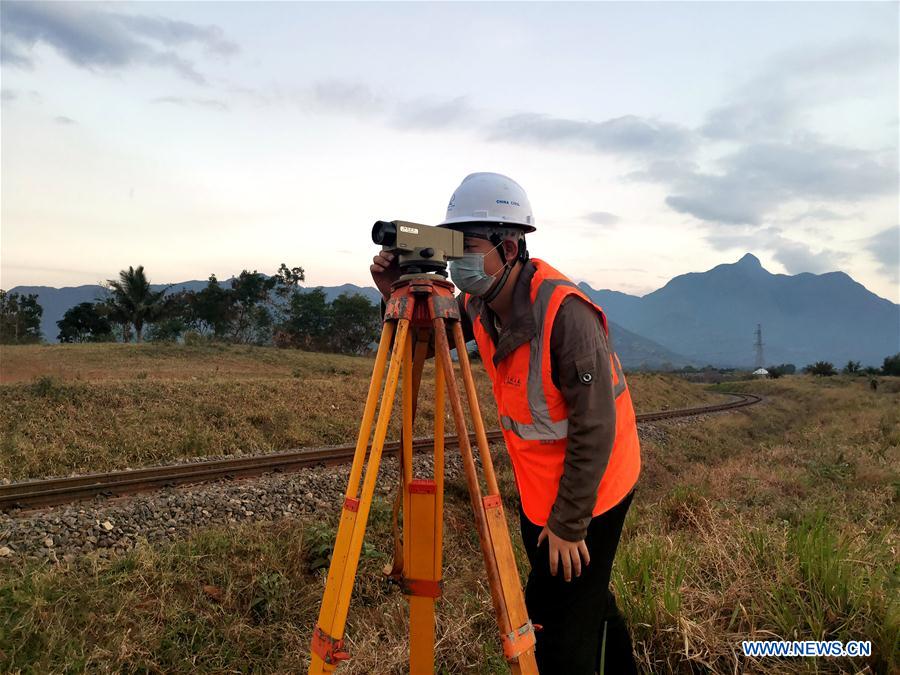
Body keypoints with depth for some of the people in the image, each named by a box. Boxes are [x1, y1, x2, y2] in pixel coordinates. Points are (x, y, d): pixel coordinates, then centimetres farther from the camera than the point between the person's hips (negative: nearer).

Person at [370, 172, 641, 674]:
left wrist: (568, 524, -20)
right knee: (587, 599, 25)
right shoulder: (480, 304, -6)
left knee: (561, 634, 2)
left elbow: (594, 428, -27)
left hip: (590, 487, -7)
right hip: (539, 484, 8)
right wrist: (397, 295, -15)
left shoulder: (564, 312, -30)